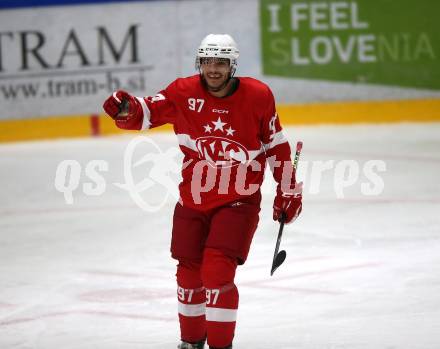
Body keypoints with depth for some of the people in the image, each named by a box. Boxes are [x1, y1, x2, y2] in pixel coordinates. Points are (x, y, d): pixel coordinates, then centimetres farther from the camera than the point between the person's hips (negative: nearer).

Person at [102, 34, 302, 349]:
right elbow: (147, 112, -11)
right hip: (193, 201, 3)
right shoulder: (184, 92, -7)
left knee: (217, 273, -16)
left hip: (238, 201, -3)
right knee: (189, 274, 14)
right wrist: (126, 110, -35)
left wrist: (288, 190, 8)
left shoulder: (258, 96, -8)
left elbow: (275, 144, 3)